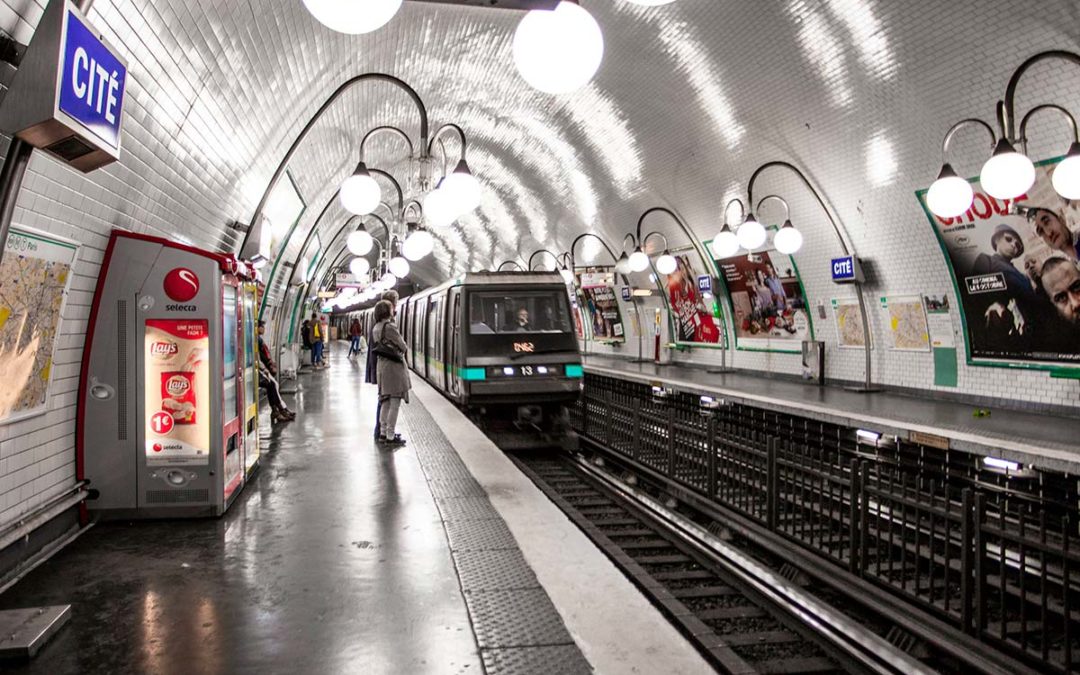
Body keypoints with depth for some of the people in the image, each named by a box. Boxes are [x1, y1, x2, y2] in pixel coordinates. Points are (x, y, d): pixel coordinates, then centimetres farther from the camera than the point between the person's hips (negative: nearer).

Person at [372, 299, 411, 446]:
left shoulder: (376, 328, 10)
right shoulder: (390, 327, -16)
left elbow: (376, 346, 14)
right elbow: (403, 347, -9)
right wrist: (403, 347, 12)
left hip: (382, 364, 9)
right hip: (394, 365, -9)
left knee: (385, 401, 15)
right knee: (395, 403, -3)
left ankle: (383, 433, 21)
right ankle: (390, 437, -1)